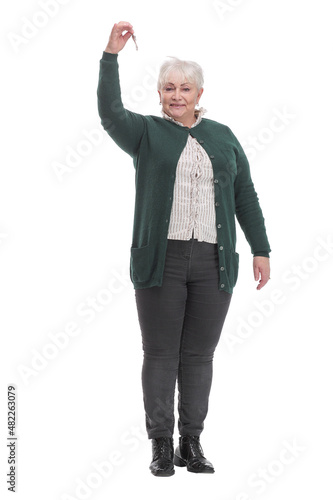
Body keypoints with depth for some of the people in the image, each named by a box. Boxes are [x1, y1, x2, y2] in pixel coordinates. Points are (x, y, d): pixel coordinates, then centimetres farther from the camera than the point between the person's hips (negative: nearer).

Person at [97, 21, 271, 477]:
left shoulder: (222, 137, 13)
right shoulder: (146, 132, 6)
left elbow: (245, 197, 13)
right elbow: (110, 113, -15)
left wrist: (260, 249, 6)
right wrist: (112, 54, -23)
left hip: (213, 262, 2)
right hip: (161, 260, -2)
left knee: (199, 354, 6)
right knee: (160, 353, 1)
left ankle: (191, 444, 15)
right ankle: (161, 445, 9)